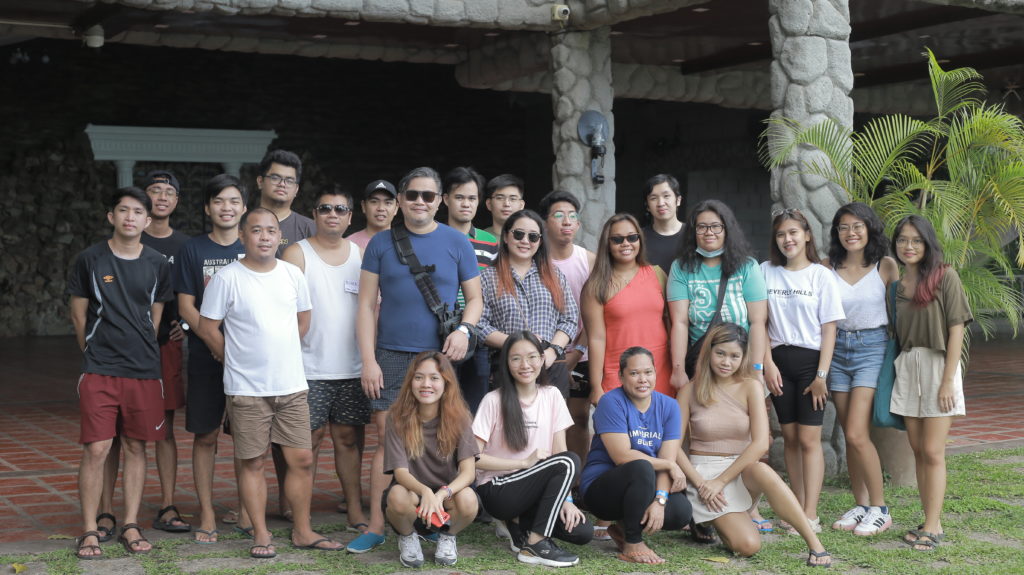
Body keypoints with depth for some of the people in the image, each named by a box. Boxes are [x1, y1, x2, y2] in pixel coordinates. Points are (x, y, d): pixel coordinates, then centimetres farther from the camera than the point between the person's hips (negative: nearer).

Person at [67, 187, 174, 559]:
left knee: (135, 447, 7)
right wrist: (95, 353, 10)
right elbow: (79, 313, 7)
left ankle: (130, 526, 16)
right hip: (98, 371, -2)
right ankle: (90, 531, 3)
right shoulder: (90, 260, 0)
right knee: (96, 449, -5)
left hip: (144, 371, 2)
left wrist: (139, 352, 11)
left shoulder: (157, 264, 5)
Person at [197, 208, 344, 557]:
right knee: (252, 463, 3)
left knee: (302, 459, 5)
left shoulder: (292, 275, 5)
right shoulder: (227, 279, -7)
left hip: (292, 386, 4)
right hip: (246, 390, -4)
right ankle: (261, 535, 14)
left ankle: (303, 532, 17)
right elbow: (207, 328, -3)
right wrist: (237, 361, 4)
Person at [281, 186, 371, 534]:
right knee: (310, 439, -1)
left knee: (349, 437, 8)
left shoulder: (361, 253, 12)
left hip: (352, 367, 3)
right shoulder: (298, 254, 0)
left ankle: (355, 510, 15)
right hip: (310, 368, -3)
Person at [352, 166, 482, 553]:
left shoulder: (456, 243, 6)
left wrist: (464, 329, -10)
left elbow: (474, 298, 10)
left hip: (440, 357, 0)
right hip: (391, 357, 0)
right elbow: (366, 305, 4)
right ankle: (376, 527, 1)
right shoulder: (381, 244, 5)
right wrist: (368, 360, -4)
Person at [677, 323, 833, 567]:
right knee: (748, 545, -22)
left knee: (762, 471, -37)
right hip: (703, 472, -1)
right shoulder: (690, 391, -2)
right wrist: (700, 483, -15)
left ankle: (815, 544, -30)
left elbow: (760, 444, -11)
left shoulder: (751, 387, -2)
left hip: (742, 471, 1)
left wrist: (721, 481, -16)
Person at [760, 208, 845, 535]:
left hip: (810, 360, -3)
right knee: (790, 437, 6)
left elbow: (829, 328, -4)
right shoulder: (766, 272, 6)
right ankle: (799, 508, 13)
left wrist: (821, 375, -10)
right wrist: (768, 364, -5)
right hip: (779, 360, 3)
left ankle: (811, 515, -6)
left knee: (809, 438, -6)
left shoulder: (821, 275, -2)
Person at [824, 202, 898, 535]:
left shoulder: (886, 266, -4)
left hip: (872, 348, -4)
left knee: (857, 434, -13)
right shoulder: (828, 268, 3)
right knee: (850, 436, 8)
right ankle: (860, 505, 19)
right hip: (838, 349, 4)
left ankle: (880, 509, 0)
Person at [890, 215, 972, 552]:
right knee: (918, 451, 6)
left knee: (933, 452, -7)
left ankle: (933, 527, -4)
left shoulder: (945, 277, -5)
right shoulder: (897, 286, 11)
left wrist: (948, 381, -14)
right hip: (906, 369, 5)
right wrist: (896, 370, 4)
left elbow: (956, 330, -9)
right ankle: (931, 522, 13)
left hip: (937, 365, -5)